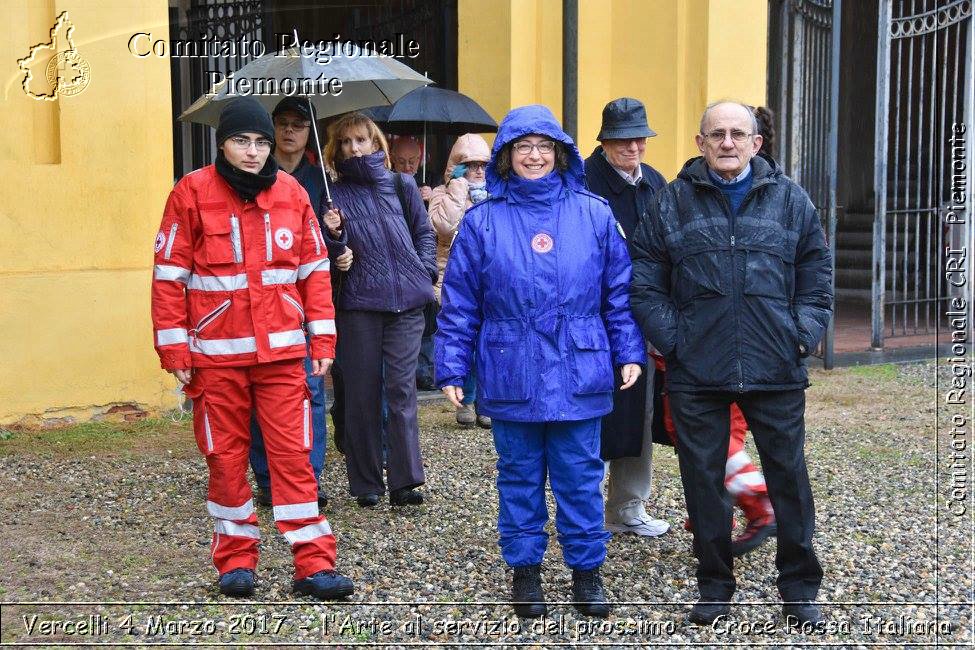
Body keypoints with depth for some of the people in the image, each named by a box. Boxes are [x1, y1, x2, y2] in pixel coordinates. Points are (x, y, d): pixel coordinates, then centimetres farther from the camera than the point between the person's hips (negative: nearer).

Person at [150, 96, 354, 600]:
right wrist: (174, 349, -4)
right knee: (225, 455, 8)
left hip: (281, 349, 1)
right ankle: (235, 558, 22)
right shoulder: (192, 193, -3)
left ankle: (314, 563, 4)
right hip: (216, 352, -1)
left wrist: (322, 338, 4)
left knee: (293, 453, 0)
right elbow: (169, 275, -2)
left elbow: (314, 269, 9)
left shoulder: (291, 193, 5)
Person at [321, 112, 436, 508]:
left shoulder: (400, 185, 11)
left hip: (406, 301, 0)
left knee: (401, 388, -4)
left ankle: (405, 480, -1)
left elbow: (423, 231, 17)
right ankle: (365, 482, 13)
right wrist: (333, 233, -14)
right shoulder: (333, 193, 8)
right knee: (362, 391, 3)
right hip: (358, 303, 0)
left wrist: (425, 271, 3)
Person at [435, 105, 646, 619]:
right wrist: (452, 367, -1)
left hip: (579, 376, 0)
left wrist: (630, 352, 3)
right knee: (519, 476, 11)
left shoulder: (593, 214, 3)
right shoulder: (482, 221, 1)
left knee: (580, 476, 7)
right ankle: (524, 568, 25)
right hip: (510, 377, 0)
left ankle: (586, 569, 22)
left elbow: (620, 291, 7)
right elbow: (458, 303, 2)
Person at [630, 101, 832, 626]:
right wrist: (673, 341, -5)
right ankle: (714, 585, 24)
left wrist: (802, 336, -1)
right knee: (703, 479, 8)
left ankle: (799, 588, 22)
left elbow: (816, 278, 10)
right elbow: (644, 284, 4)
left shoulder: (790, 200, 8)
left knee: (789, 478, 7)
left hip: (776, 372, 1)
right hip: (696, 372, 0)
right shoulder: (671, 203, 5)